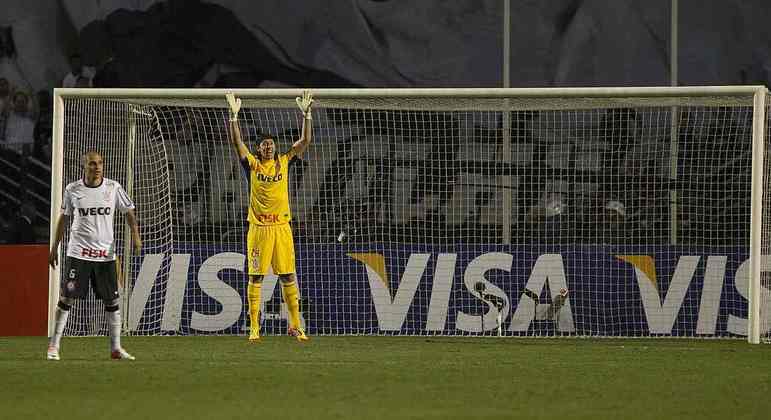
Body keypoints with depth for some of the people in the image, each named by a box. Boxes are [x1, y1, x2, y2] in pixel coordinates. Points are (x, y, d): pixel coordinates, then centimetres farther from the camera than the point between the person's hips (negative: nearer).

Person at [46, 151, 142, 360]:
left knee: (112, 301, 3)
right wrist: (54, 247, 12)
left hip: (106, 254, 1)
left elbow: (128, 212, 9)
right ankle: (54, 345, 1)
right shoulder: (72, 190, 1)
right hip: (78, 253, -1)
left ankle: (116, 348, 11)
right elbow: (63, 218, 11)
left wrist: (135, 234, -7)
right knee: (67, 298, -5)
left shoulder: (113, 188, 1)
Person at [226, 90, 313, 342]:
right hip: (258, 229, -2)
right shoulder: (253, 165, 5)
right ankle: (254, 327, 2)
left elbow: (305, 141, 7)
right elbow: (237, 142, -5)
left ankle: (295, 325, 8)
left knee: (288, 277, 3)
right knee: (255, 277, -1)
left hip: (282, 227, 2)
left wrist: (306, 114, -3)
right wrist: (234, 116, -14)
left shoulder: (284, 163, 10)